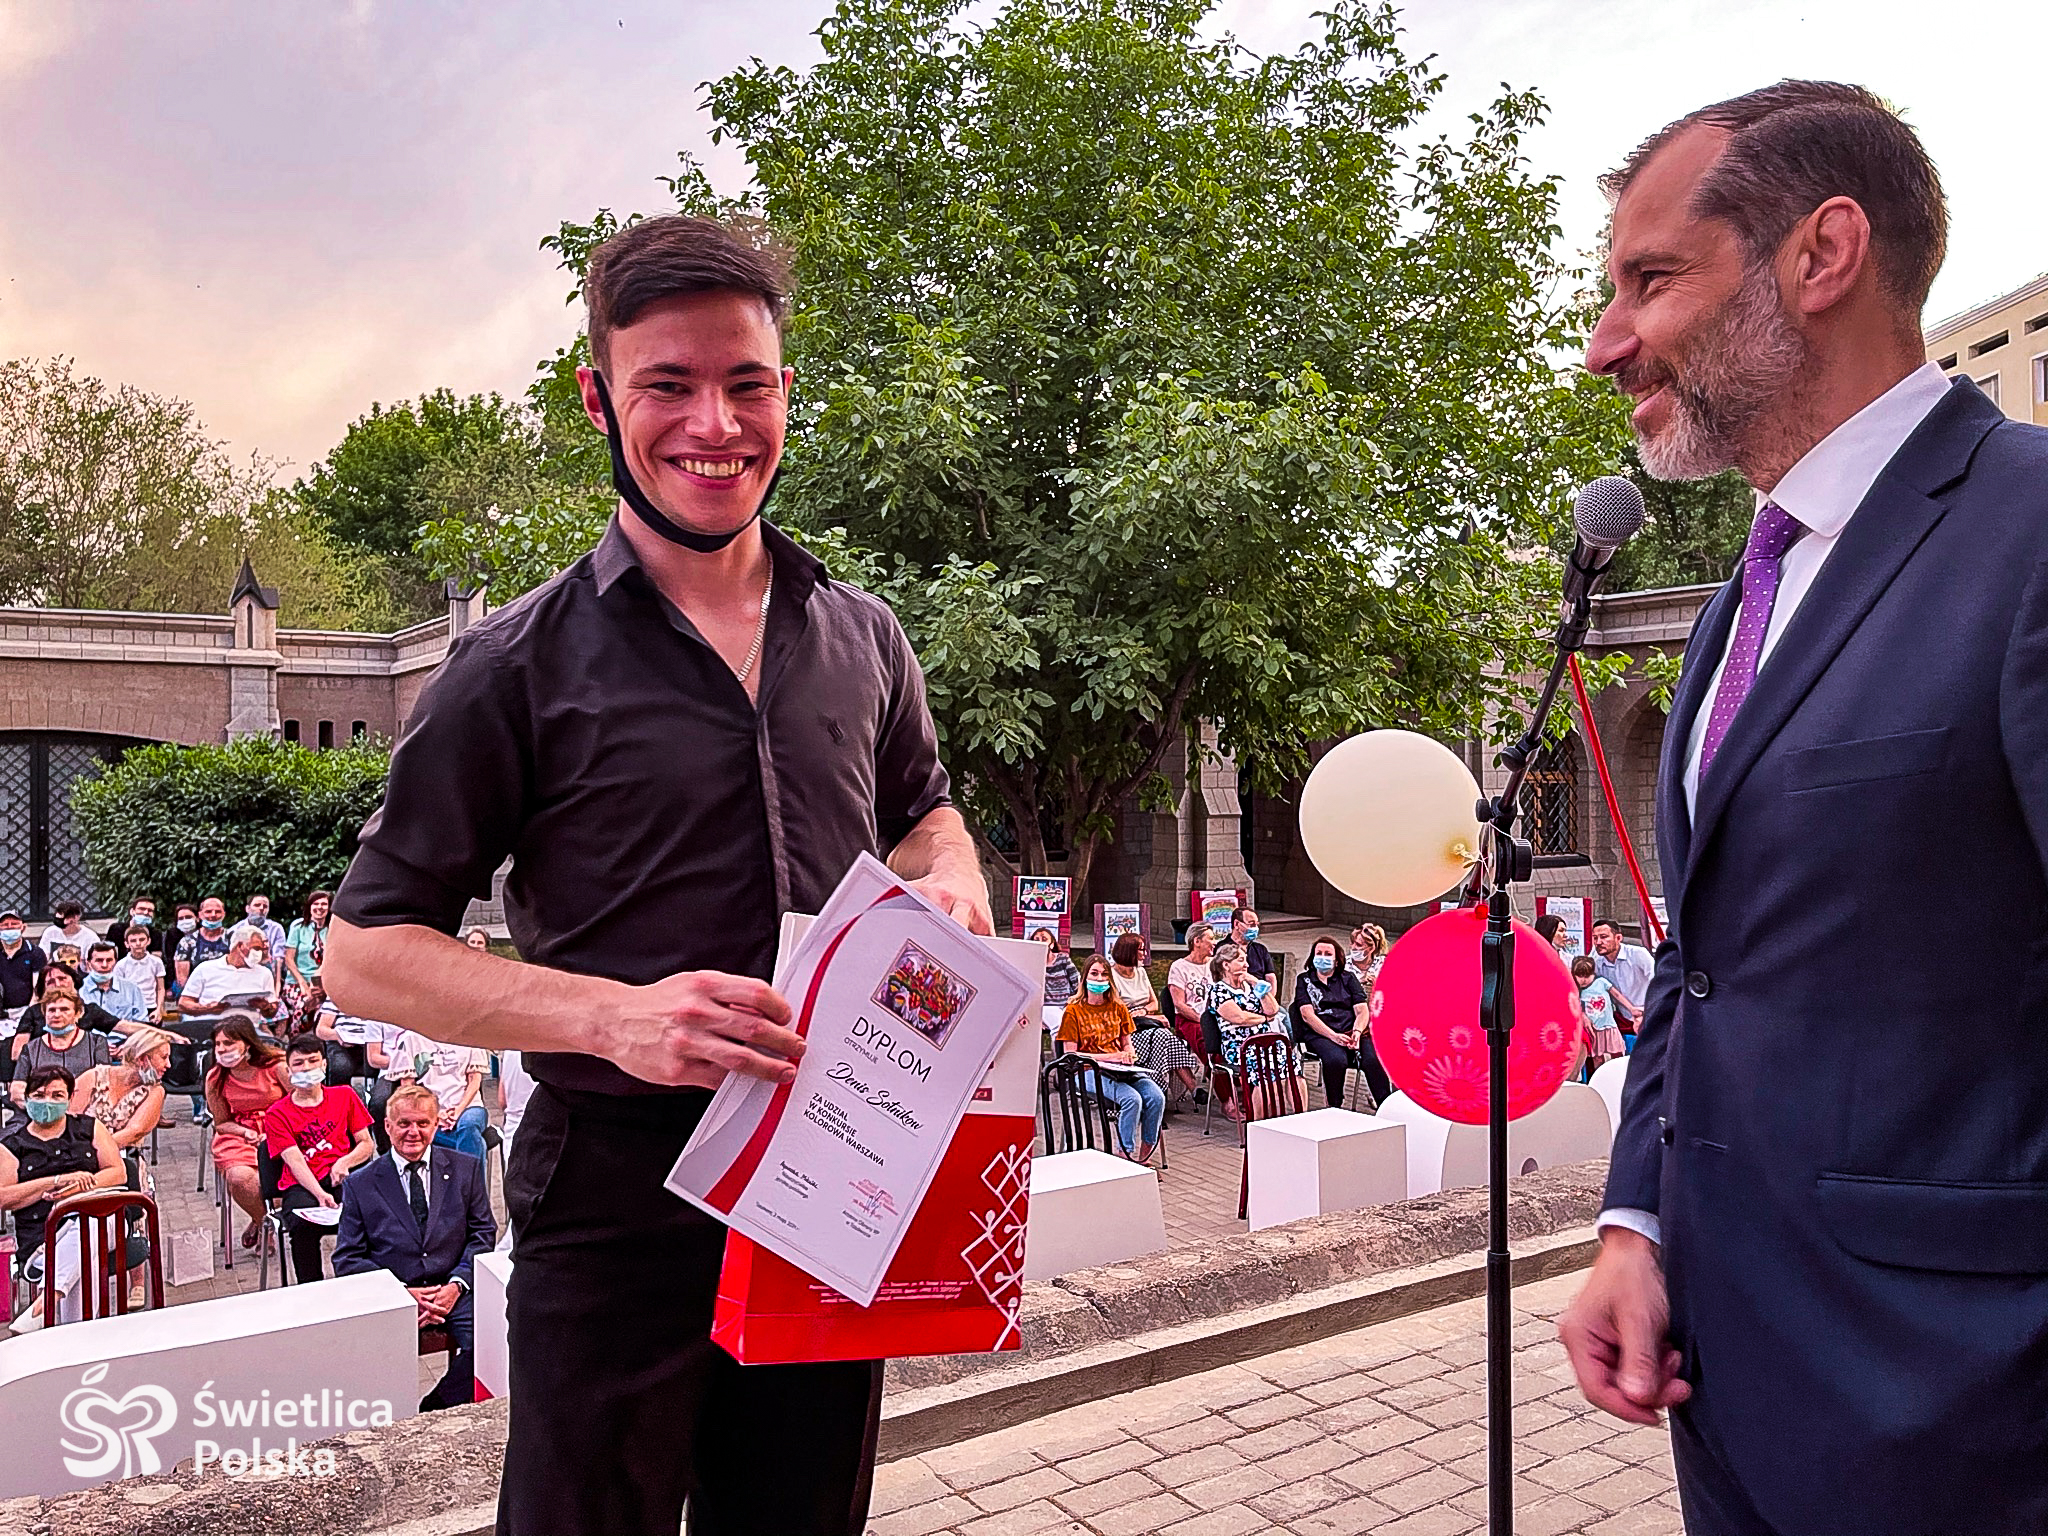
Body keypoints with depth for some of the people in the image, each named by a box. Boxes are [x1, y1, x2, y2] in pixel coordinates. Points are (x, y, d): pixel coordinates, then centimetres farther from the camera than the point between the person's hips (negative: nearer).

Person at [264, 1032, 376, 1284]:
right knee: (302, 1225, -35)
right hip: (301, 1184, -1)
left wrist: (344, 1162, -9)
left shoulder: (344, 1096, 17)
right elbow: (295, 1160, -5)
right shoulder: (277, 1114, 10)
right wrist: (320, 1194, -22)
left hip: (343, 1177, 1)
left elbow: (367, 1145, 15)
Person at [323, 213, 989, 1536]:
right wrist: (612, 1014, -23)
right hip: (619, 1194, -3)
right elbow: (367, 951, -6)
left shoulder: (863, 639, 5)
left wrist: (950, 883, -3)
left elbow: (924, 810, 22)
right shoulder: (525, 662, -7)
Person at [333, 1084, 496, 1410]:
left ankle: (434, 1411, -7)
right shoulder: (361, 1185, 7)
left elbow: (483, 1233, 9)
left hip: (453, 1292, 0)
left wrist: (457, 1284, -9)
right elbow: (347, 1258, 5)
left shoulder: (465, 1168, 9)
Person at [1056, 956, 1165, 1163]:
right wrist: (1108, 1057, -12)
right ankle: (1128, 1153, -19)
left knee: (1157, 1096, -22)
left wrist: (1129, 1054, -5)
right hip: (1090, 1070, -5)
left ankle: (1145, 1153, -9)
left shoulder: (1118, 1008, 14)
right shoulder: (1074, 1010, 0)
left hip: (1121, 1069, 5)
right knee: (1132, 1099, -32)